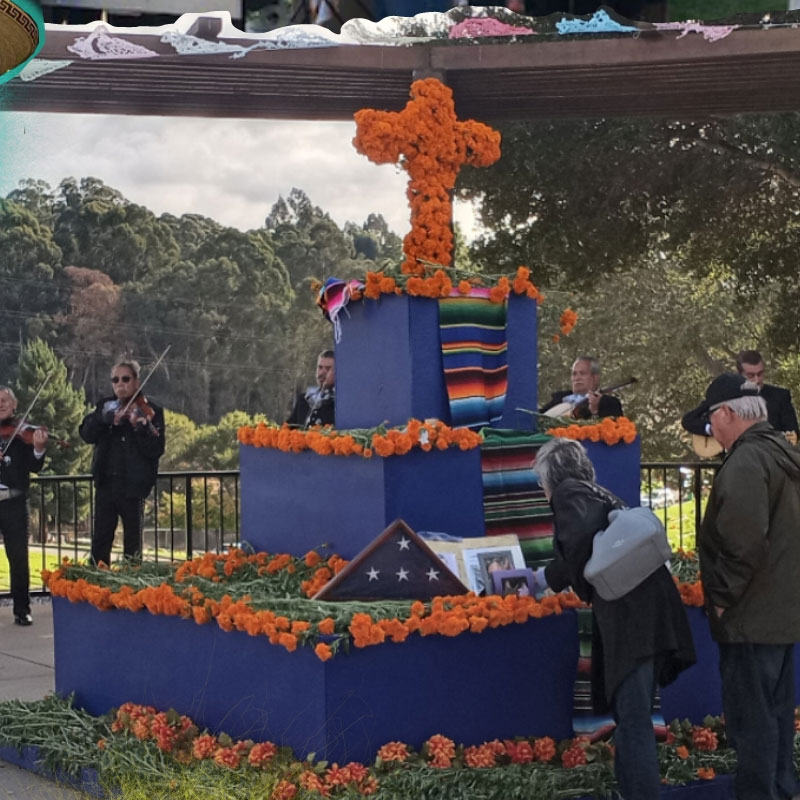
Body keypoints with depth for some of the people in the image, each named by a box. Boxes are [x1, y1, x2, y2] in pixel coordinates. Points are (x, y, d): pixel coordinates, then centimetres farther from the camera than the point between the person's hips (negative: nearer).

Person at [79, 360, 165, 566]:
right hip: (106, 484, 3)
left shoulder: (150, 411, -2)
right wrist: (106, 418, -20)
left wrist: (141, 427, -28)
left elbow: (156, 450, -11)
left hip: (133, 486, -3)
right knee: (100, 543, 4)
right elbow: (86, 434, -3)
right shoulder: (106, 406, 10)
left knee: (133, 545, 5)